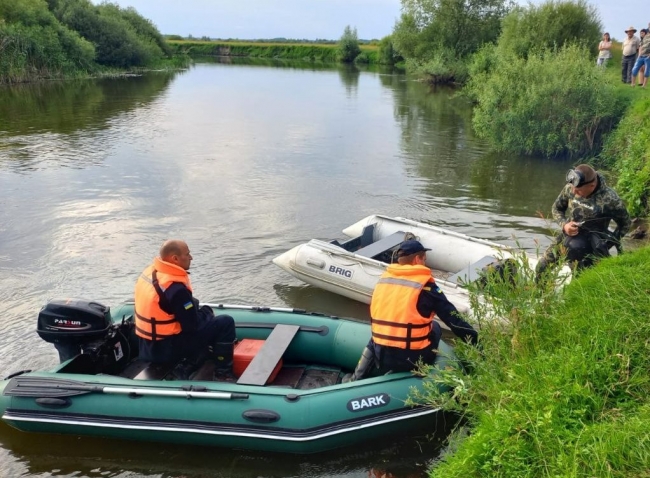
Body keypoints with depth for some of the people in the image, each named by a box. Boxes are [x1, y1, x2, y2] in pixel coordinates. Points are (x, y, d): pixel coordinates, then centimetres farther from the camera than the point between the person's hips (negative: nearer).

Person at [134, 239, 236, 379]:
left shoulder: (150, 271, 1)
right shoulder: (175, 288, -28)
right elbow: (193, 325, -21)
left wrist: (201, 310, 8)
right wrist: (207, 311, -1)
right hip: (165, 349, -9)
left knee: (202, 314, 27)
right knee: (225, 323, -8)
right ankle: (223, 374, 2)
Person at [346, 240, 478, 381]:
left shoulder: (383, 278, 5)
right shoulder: (425, 285, -10)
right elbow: (454, 320, -8)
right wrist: (476, 342, 1)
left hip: (381, 357, 4)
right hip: (413, 360, -3)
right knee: (435, 326, 23)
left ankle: (357, 378, 23)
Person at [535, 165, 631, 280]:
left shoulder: (609, 200, -22)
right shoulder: (570, 188, -10)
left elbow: (625, 224, -5)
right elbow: (556, 208, 8)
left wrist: (606, 244, -10)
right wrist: (564, 224, -11)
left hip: (590, 245, -4)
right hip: (566, 238, 5)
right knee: (541, 267, 6)